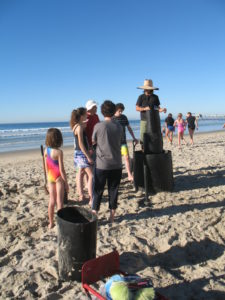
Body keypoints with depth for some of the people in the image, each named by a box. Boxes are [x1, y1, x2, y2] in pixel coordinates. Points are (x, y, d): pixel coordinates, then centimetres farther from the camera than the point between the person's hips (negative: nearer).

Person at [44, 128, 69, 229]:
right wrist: (66, 182, -9)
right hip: (59, 178, -6)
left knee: (52, 201, 15)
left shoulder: (46, 150, -2)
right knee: (59, 201, 4)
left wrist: (48, 179, 17)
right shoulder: (58, 152, -20)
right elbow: (61, 170, -18)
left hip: (50, 178, 6)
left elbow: (46, 167, 6)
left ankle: (51, 223, 26)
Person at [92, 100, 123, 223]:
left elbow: (93, 142, 3)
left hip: (102, 164, -3)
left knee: (98, 191, 9)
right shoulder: (119, 126, 0)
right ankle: (112, 216, 21)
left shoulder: (98, 126, -11)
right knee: (113, 190, 12)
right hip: (116, 164, 3)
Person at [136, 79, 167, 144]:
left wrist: (162, 110, -12)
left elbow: (158, 107, 11)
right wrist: (145, 108, -14)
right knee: (143, 137, -6)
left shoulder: (155, 97, 11)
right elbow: (137, 108, 3)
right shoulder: (141, 97, 6)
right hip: (144, 120, -1)